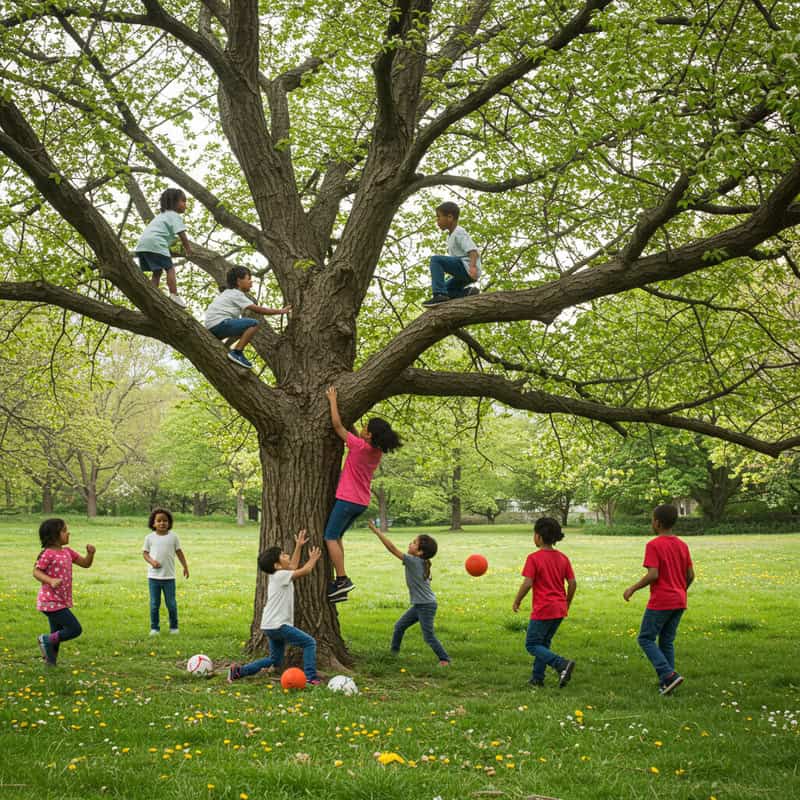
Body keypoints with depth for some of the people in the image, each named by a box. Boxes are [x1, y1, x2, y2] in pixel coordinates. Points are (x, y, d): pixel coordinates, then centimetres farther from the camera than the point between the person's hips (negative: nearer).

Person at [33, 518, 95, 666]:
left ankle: (50, 660, 25)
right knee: (75, 629, -10)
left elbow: (85, 564, 15)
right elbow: (36, 572, -16)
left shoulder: (67, 552, 10)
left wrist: (90, 553, -5)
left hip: (61, 601, 9)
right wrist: (51, 581, -31)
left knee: (57, 634, 15)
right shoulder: (48, 554, -15)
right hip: (52, 601, -9)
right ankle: (46, 640, 3)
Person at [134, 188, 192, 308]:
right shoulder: (174, 216, 4)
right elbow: (181, 234, -5)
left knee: (157, 271, 15)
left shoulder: (161, 215, 33)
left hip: (142, 244, 8)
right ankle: (174, 295, -19)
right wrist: (187, 248, 4)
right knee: (169, 268, -6)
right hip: (155, 243, -8)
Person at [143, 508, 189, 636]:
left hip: (169, 577, 0)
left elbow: (179, 552, 8)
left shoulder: (173, 536, 1)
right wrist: (152, 561, -13)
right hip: (153, 576, 0)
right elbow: (145, 552, 6)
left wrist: (185, 567, 7)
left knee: (171, 603, 5)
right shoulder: (150, 537, 1)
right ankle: (154, 627, 14)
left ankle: (174, 626, 18)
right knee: (154, 603, 5)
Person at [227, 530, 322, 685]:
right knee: (309, 643, -6)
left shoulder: (277, 576, 14)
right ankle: (311, 677, -12)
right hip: (277, 625, -10)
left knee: (275, 660, 17)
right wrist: (313, 559, 13)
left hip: (271, 626, 10)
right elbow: (305, 570, -6)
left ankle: (239, 670, 13)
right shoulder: (280, 575, -12)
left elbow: (293, 567, 30)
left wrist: (298, 547, 31)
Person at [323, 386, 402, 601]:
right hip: (362, 502, 8)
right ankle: (340, 584, 15)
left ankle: (343, 580, -7)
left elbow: (337, 425, -15)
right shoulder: (377, 452, 4)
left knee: (330, 537, 0)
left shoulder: (360, 446, -19)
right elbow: (354, 435, 23)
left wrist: (332, 400, -6)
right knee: (336, 537, 17)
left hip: (348, 500, -8)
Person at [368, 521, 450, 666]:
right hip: (419, 605, 10)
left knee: (429, 636, -4)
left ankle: (445, 659, 6)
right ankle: (393, 652, 26)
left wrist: (376, 531, -20)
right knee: (399, 626, 14)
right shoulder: (421, 562, 3)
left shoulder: (413, 561, -22)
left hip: (426, 606, -10)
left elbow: (392, 548, -22)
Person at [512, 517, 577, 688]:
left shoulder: (534, 558, -13)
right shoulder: (562, 558, 5)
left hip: (543, 610, -7)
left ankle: (562, 664, -17)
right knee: (543, 643, 20)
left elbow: (527, 583, -18)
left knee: (532, 645, 2)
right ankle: (537, 678, 19)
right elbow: (572, 583, 5)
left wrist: (517, 602, -3)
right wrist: (566, 604, 18)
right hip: (559, 609, 7)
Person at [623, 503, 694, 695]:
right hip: (679, 602, 7)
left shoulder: (653, 545, -13)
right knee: (667, 642, 15)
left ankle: (669, 675, -12)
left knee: (646, 638, 3)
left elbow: (653, 574, -20)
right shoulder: (682, 545, 8)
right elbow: (690, 574, 9)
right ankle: (665, 683, 13)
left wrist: (632, 589, -9)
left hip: (660, 602, -7)